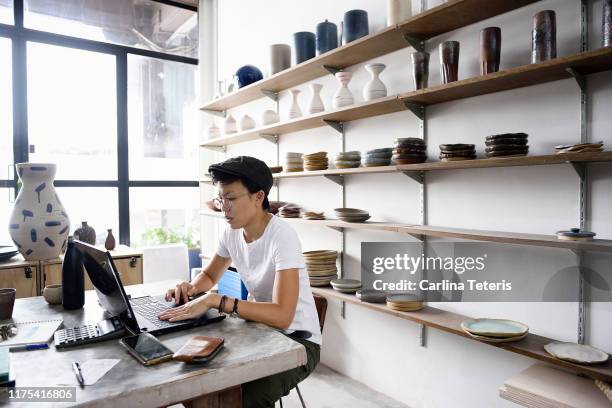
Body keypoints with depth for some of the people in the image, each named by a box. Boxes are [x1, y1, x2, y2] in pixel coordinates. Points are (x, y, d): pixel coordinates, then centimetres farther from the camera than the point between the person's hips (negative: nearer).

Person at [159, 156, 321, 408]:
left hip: (297, 340, -6)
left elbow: (282, 316, -34)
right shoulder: (232, 233, -3)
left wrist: (214, 300, -36)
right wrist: (191, 288, -8)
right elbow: (209, 276, 15)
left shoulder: (282, 237, -25)